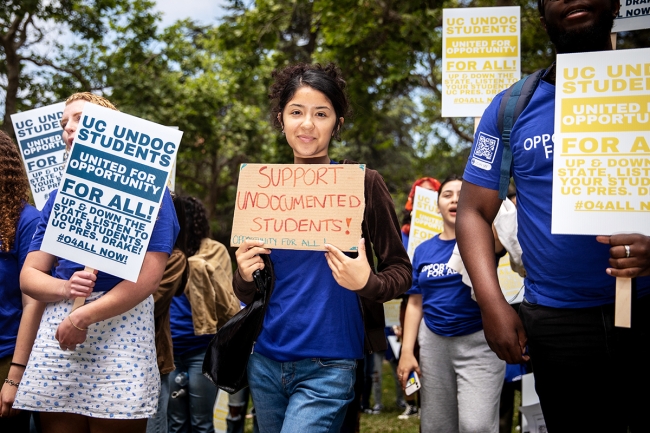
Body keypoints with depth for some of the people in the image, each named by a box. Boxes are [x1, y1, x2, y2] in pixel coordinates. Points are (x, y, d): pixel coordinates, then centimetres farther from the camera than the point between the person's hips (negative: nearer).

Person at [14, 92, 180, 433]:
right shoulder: (59, 197, 14)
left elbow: (148, 277, -11)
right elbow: (29, 275, 11)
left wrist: (82, 317, -16)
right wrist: (66, 289, -10)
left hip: (120, 334, -4)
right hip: (56, 335, 5)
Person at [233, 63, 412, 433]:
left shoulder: (363, 184, -6)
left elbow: (402, 271, -3)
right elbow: (248, 295, 12)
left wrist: (366, 283, -23)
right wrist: (246, 275, -10)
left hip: (327, 366, -4)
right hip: (266, 361, 5)